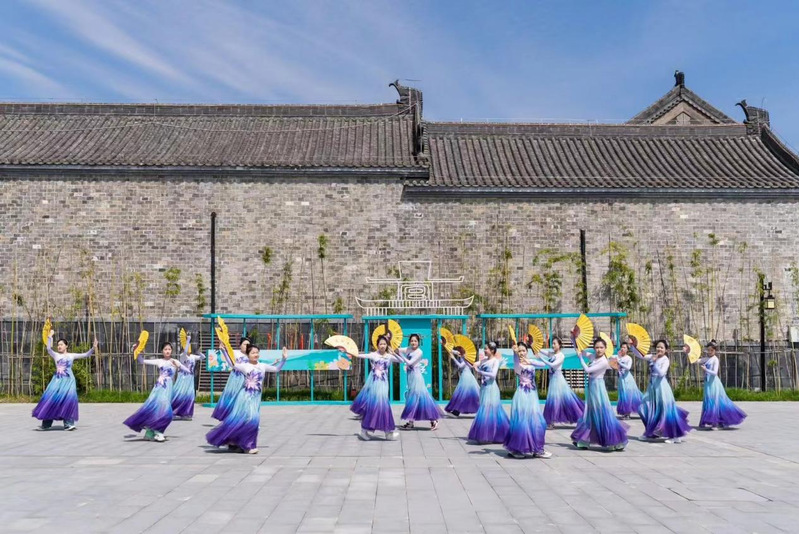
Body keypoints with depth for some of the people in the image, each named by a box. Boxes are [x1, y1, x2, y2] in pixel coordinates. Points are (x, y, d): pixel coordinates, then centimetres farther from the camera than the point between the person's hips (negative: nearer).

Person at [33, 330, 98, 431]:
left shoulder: (71, 355, 12)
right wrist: (50, 337, -6)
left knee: (68, 399, -14)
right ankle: (46, 424, 2)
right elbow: (49, 349, -4)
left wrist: (93, 348, -5)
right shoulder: (56, 355, 14)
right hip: (57, 380, 1)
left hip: (68, 380, -1)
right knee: (51, 398, -7)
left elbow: (86, 355, 9)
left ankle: (68, 424, -13)